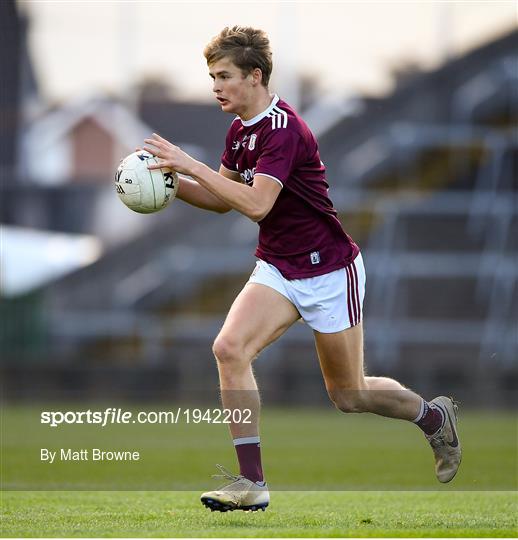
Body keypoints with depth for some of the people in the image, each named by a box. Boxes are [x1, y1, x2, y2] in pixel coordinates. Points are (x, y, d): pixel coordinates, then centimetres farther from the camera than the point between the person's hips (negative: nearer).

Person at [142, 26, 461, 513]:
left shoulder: (283, 130, -24)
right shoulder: (240, 130, 4)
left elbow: (256, 203, -34)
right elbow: (222, 200, 14)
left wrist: (191, 165, -33)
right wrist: (172, 183, -3)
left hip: (328, 271, -7)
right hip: (276, 268, 7)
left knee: (348, 395, 6)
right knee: (230, 348, -17)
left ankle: (434, 416, 36)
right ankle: (251, 483, -14)